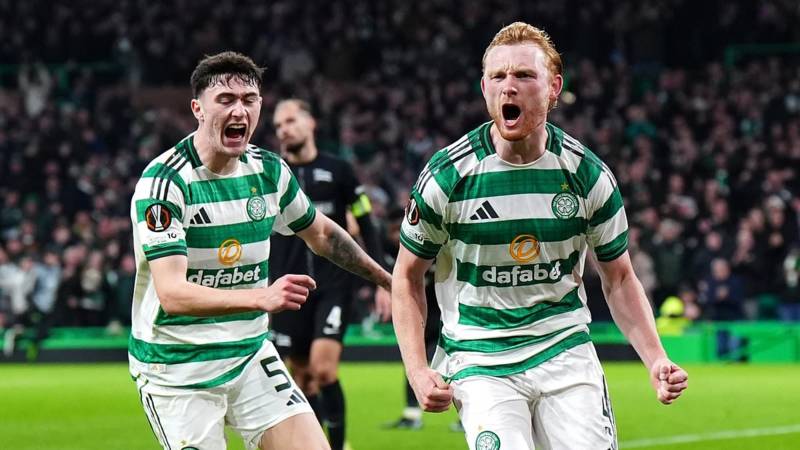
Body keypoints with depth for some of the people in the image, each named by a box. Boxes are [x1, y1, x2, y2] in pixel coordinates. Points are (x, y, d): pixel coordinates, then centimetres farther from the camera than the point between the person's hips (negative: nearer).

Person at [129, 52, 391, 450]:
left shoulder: (269, 170, 2)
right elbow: (172, 293, -29)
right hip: (176, 368, -5)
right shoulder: (164, 182, -18)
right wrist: (260, 298, -41)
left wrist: (389, 280, 28)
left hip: (250, 354, 5)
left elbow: (321, 233, 23)